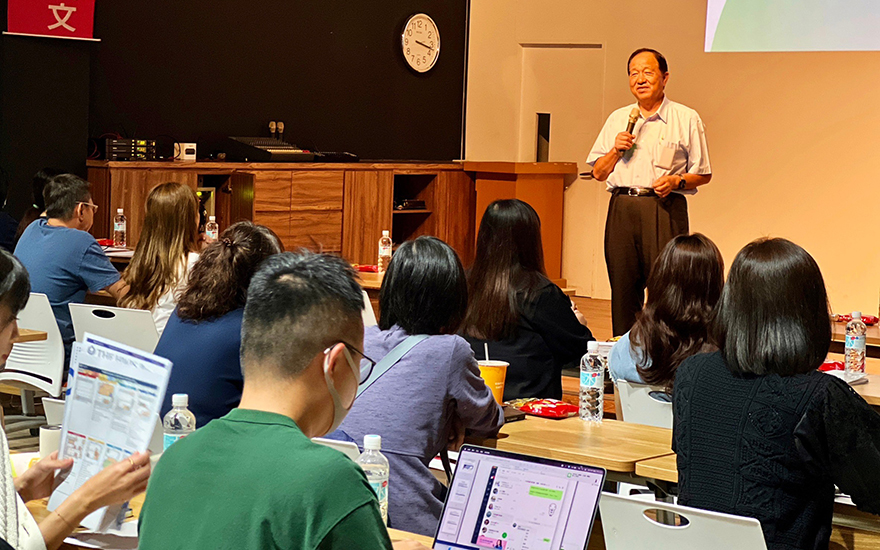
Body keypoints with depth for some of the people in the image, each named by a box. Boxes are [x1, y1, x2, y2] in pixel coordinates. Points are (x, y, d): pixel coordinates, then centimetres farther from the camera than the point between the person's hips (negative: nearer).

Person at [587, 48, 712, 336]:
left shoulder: (687, 119, 5)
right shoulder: (617, 119, 16)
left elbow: (703, 174, 6)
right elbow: (598, 173, 17)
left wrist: (677, 181, -13)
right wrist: (615, 151, -1)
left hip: (665, 209, -4)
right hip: (622, 209, 4)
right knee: (622, 288, 4)